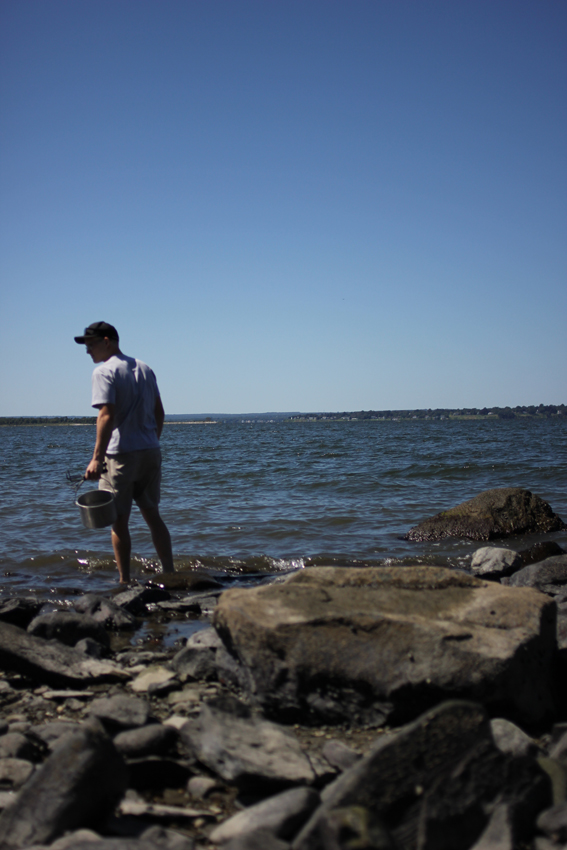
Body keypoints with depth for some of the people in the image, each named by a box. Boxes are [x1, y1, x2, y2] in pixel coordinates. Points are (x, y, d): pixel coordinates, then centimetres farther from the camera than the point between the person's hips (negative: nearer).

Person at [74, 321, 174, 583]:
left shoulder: (104, 372, -9)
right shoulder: (144, 369, 14)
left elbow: (106, 417, -18)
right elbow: (159, 413, 16)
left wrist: (97, 458, -18)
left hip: (121, 455, -7)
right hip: (150, 453, 7)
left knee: (119, 521, 1)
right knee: (152, 515, 14)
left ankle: (124, 581, 4)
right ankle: (169, 574, 13)